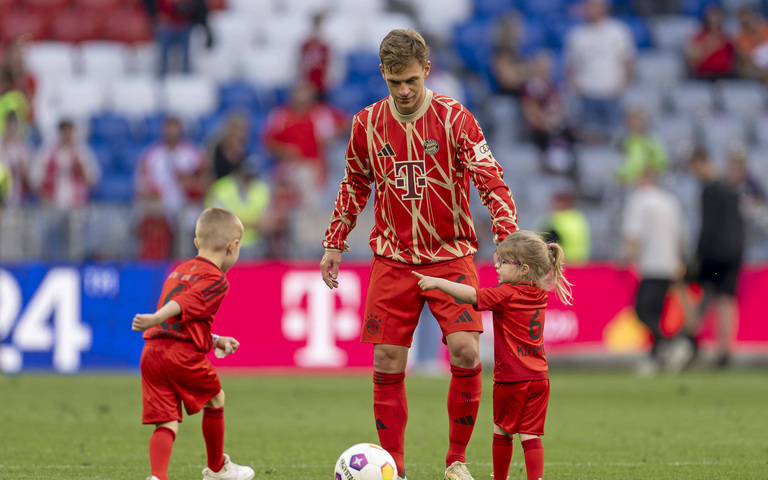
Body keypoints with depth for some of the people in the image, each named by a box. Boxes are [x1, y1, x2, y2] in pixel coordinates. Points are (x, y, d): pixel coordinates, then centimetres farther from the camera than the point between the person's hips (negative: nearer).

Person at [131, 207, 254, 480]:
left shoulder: (179, 271, 26)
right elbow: (185, 304, -19)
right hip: (184, 354, -7)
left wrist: (213, 341, 32)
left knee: (167, 423, 1)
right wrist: (156, 319, -30)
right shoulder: (216, 279, -2)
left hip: (152, 352, 7)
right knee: (215, 399, 19)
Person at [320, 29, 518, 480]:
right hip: (393, 260, 2)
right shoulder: (368, 123, 1)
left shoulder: (454, 118, -8)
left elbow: (490, 181, -12)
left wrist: (508, 237, -24)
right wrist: (334, 243, 16)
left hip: (450, 256, -2)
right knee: (388, 365, -2)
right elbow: (354, 185, 17)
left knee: (466, 351, -16)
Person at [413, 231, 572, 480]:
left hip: (510, 378, -6)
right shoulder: (540, 294, 8)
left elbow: (472, 295, -21)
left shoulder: (505, 295, -13)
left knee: (502, 431, 12)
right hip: (539, 377, 6)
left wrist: (437, 282, -19)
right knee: (530, 435, 3)